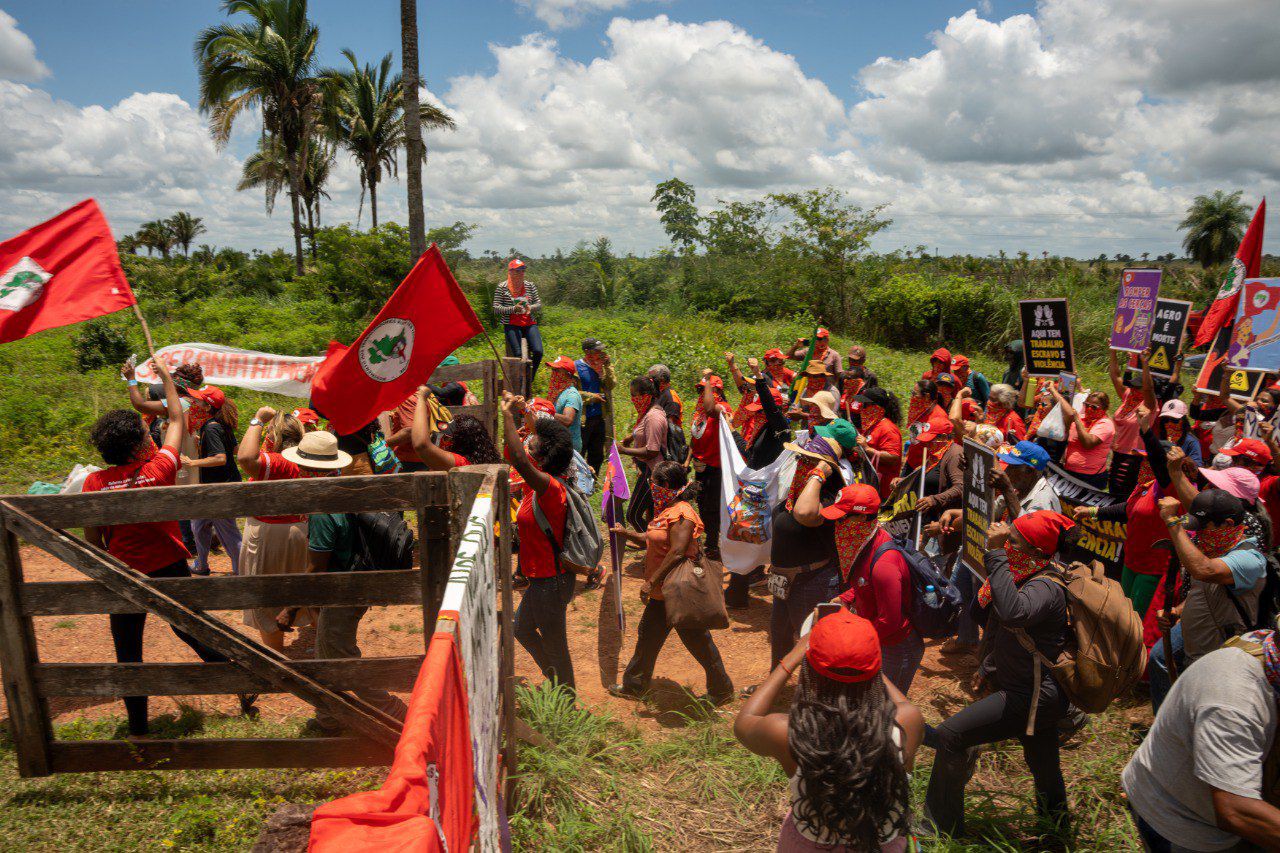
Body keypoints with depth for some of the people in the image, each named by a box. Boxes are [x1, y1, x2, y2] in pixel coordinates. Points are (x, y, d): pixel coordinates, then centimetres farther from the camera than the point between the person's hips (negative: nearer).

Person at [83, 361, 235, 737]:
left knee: (128, 654, 13)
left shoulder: (94, 483, -10)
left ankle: (138, 728, 23)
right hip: (170, 570, 0)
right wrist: (165, 376, 14)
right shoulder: (159, 470, -13)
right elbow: (176, 420, 3)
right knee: (193, 632, 18)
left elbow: (93, 540, -3)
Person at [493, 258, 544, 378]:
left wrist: (531, 307, -10)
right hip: (511, 325, -3)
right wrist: (513, 309, -16)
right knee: (518, 353, -25)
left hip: (530, 324, 3)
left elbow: (539, 304, 14)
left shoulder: (530, 286, 12)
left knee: (538, 351, -19)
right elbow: (496, 309, -2)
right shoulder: (502, 287, 2)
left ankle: (530, 380, 2)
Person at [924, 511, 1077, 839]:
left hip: (1032, 698, -9)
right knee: (1043, 765, 26)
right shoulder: (1025, 577, 5)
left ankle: (941, 826, 3)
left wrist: (996, 554, -40)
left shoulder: (1046, 587, -24)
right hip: (1036, 691, 9)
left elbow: (1013, 612, -45)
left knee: (950, 735, -10)